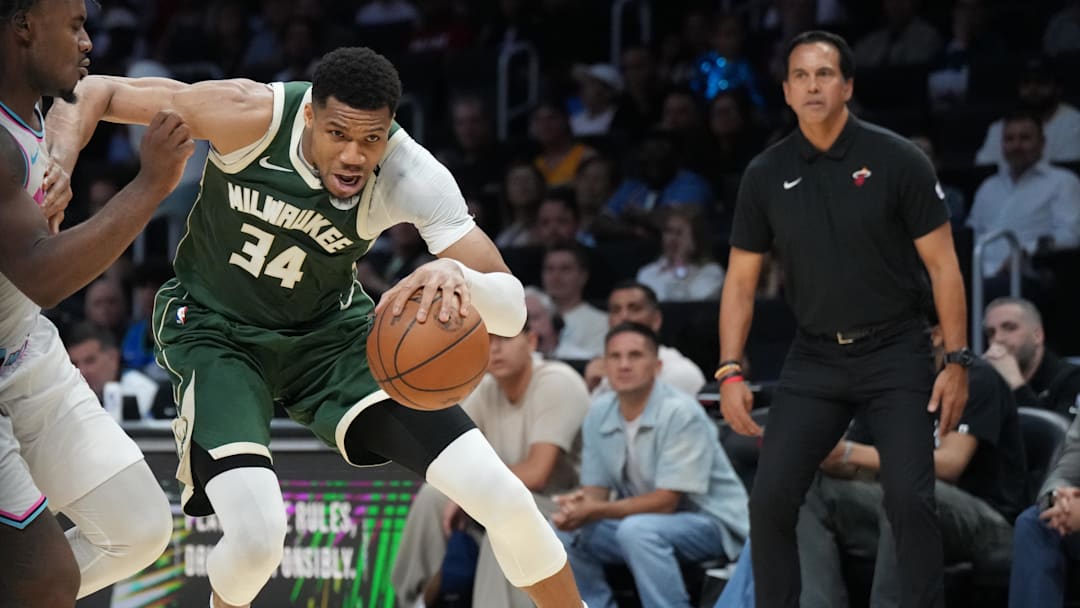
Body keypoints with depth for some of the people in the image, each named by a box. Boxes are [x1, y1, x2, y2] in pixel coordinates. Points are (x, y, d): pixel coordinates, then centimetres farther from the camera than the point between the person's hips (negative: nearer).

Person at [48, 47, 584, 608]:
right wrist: (59, 172, -35)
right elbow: (97, 93, -16)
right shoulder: (254, 115, -28)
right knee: (257, 536, -25)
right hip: (214, 329, -2)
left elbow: (512, 310, -31)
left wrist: (458, 278, -54)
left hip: (328, 329, 2)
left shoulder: (412, 177, -25)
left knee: (502, 498, -12)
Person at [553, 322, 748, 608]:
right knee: (565, 535, -9)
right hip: (644, 517, 7)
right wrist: (577, 507, -22)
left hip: (711, 522, -7)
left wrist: (596, 511, -30)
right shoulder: (599, 413, 0)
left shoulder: (681, 413, -20)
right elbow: (596, 490, 3)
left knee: (637, 530, -35)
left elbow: (666, 501, -22)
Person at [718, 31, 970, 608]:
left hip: (896, 354, -3)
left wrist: (957, 361, -10)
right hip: (814, 359, 3)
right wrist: (729, 371, -2)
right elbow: (740, 279, 6)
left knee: (909, 499, -14)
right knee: (770, 498, -5)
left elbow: (942, 264, -5)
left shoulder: (897, 160, -9)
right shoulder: (766, 175, 0)